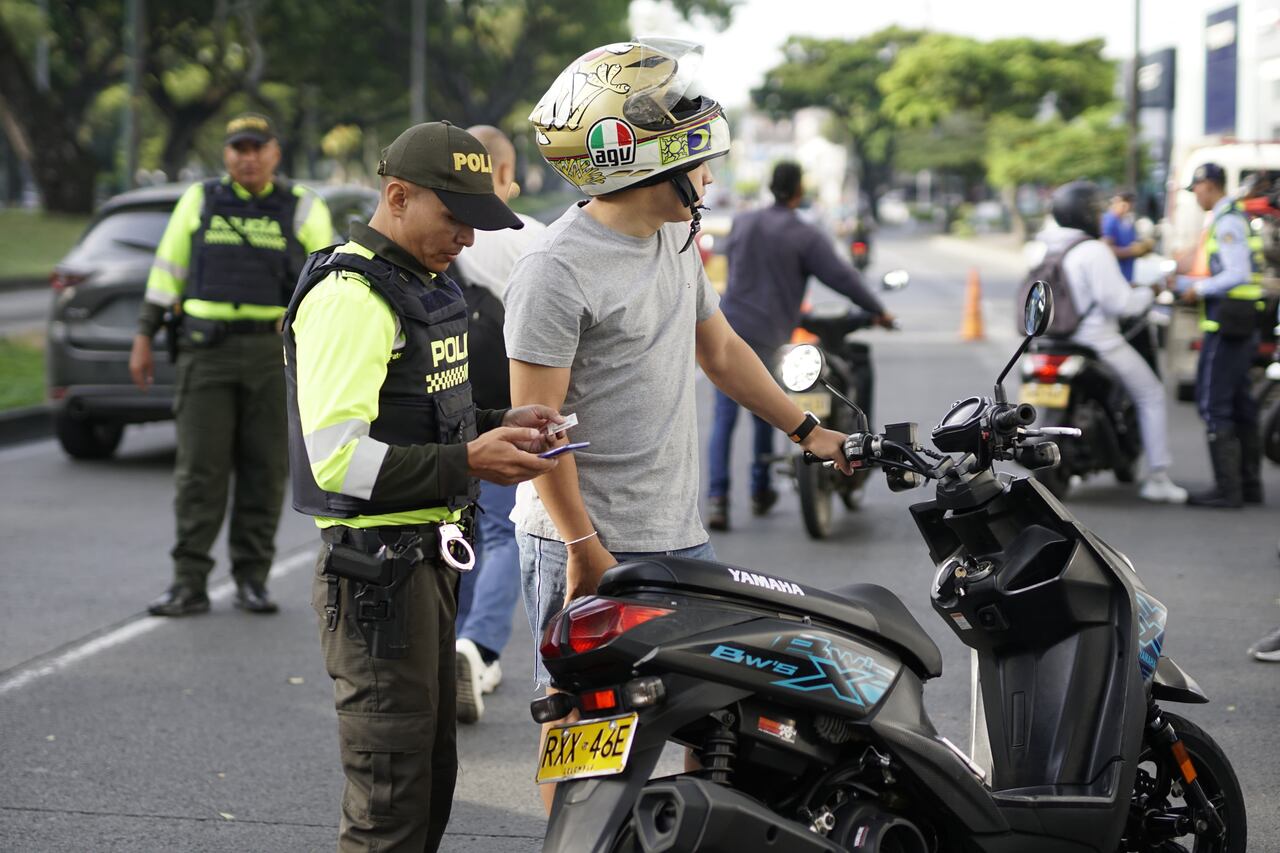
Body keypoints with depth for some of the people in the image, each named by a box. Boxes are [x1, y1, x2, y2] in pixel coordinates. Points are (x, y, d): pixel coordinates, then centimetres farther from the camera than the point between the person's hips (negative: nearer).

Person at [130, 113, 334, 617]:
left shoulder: (303, 210, 4)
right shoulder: (200, 202, 7)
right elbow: (167, 270, 10)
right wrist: (143, 339, 7)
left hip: (273, 353, 0)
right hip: (207, 350, 0)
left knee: (264, 470, 2)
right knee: (200, 469, -2)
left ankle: (252, 580, 11)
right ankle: (189, 584, 1)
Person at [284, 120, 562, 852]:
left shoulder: (426, 283, 15)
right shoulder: (350, 295, -17)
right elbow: (335, 456, -25)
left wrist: (495, 428, 7)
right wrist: (465, 462, -29)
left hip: (429, 555, 10)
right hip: (380, 564, -10)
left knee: (432, 773, 17)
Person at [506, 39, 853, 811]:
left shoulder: (676, 239, 11)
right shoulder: (559, 270, -17)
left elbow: (719, 348, 24)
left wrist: (810, 433, 23)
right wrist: (584, 548, -18)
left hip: (678, 538, 8)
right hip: (592, 548, -8)